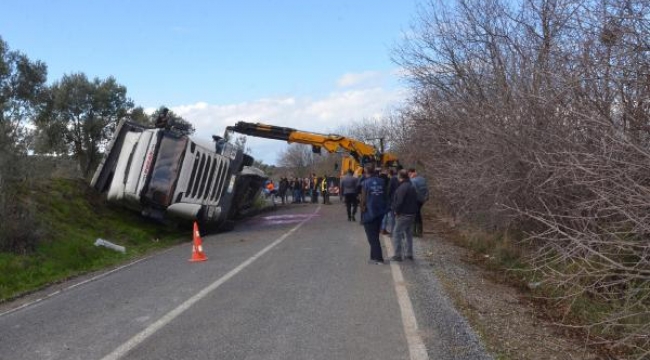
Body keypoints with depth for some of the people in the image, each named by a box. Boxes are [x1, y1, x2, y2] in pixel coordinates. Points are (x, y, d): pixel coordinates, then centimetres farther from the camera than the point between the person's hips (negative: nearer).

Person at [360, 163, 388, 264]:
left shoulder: (365, 183, -13)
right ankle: (374, 256, 24)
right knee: (375, 236, 18)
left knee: (372, 237, 2)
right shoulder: (381, 181, 2)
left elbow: (363, 199, -13)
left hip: (369, 213, -6)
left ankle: (378, 258, 0)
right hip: (380, 211, 6)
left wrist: (362, 209, -1)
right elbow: (385, 196, 8)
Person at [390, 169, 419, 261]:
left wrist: (395, 210, -9)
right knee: (409, 234, 16)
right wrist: (414, 211, 17)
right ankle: (409, 254, 21)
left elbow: (399, 201, -22)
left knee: (397, 234, -2)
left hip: (403, 214, -10)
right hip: (412, 214, 10)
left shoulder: (402, 187, -18)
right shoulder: (412, 186, 13)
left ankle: (397, 255, -2)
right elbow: (415, 200, 17)